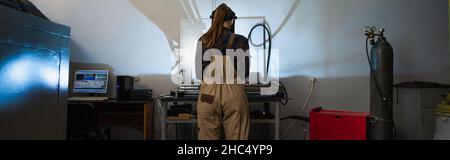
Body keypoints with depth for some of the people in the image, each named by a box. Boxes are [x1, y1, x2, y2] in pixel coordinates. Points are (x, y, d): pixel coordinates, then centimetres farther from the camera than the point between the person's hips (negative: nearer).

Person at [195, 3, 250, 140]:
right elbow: (245, 72, 0)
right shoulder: (240, 41, -2)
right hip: (234, 93, -2)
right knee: (236, 137, 8)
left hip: (208, 94, 2)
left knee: (208, 137, 11)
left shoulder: (203, 41, 4)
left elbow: (199, 73, 9)